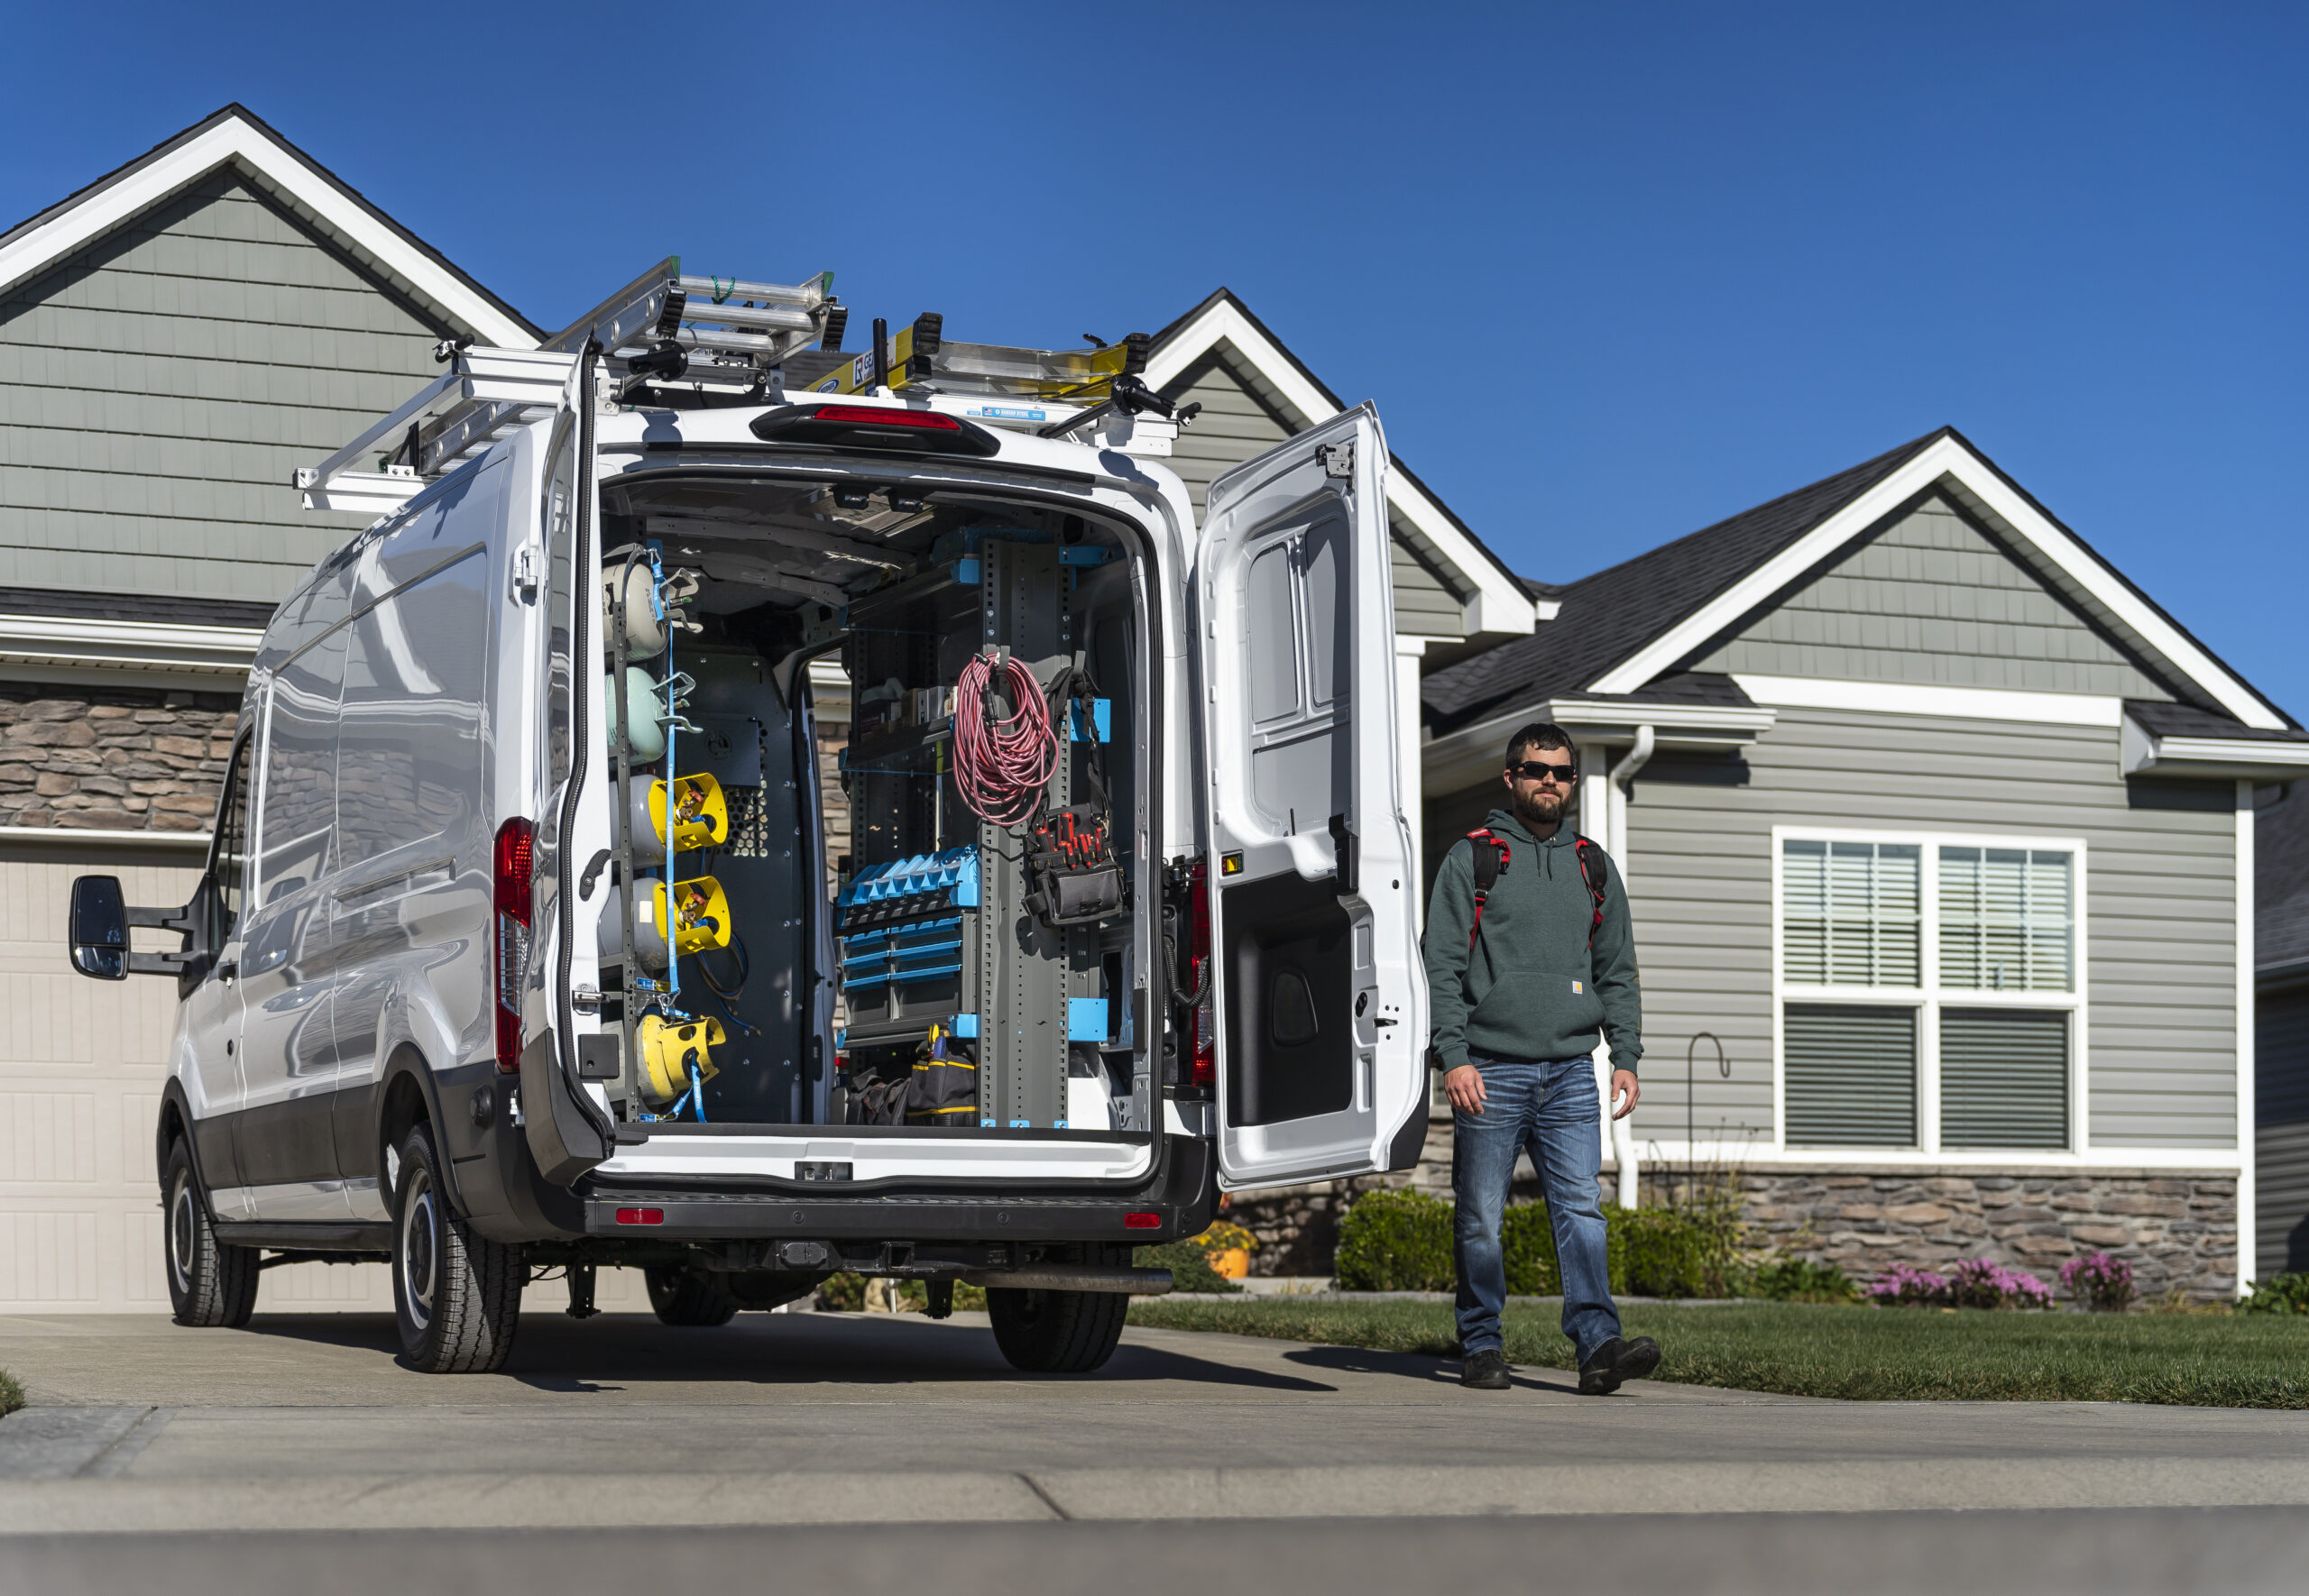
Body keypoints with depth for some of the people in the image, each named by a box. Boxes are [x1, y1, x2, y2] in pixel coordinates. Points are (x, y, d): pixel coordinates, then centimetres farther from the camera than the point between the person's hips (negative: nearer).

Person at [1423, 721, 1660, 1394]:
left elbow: (1618, 972, 17)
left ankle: (1598, 1343, -15)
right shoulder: (1470, 859, 3)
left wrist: (1626, 1056, 5)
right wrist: (1453, 1056, -12)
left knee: (1581, 1208, -8)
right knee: (1480, 1217, 2)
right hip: (1489, 1072, -3)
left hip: (1570, 1073, 3)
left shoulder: (1593, 868, 15)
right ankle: (1481, 1347, 12)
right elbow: (1443, 966, -2)